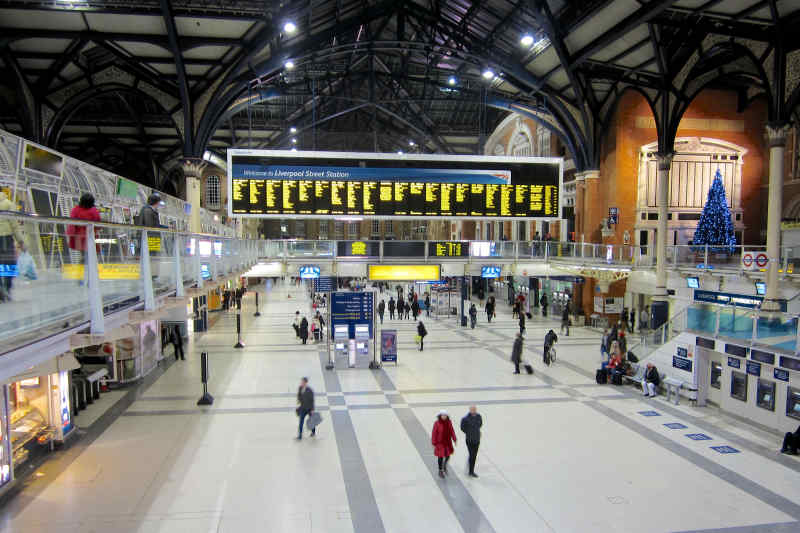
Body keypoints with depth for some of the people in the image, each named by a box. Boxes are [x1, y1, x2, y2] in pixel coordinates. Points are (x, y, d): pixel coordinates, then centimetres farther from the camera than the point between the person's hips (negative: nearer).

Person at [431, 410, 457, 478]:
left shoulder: (449, 422, -6)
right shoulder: (437, 423, -18)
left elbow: (452, 431, 0)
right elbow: (434, 433, -14)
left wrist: (454, 439, -7)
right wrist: (434, 443, -13)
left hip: (447, 442, 4)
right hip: (440, 442, -4)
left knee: (448, 456, 10)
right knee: (440, 456, 4)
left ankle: (444, 465, 42)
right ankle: (440, 471, 23)